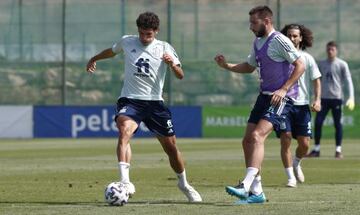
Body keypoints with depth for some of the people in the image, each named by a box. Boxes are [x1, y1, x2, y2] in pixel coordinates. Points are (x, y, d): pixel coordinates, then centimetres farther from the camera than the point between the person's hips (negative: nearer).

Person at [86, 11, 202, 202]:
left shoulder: (164, 48, 2)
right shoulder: (127, 42, 5)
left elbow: (180, 76, -6)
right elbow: (112, 51, 28)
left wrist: (172, 64, -27)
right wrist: (94, 59, 39)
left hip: (155, 102, 1)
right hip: (130, 100, -1)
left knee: (171, 146, 5)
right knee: (124, 131, -32)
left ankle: (183, 184, 31)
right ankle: (124, 181, -42)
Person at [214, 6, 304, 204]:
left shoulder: (279, 41, -12)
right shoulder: (258, 42, 14)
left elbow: (300, 66, -14)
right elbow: (250, 67, 29)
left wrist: (284, 89, -21)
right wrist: (227, 66, 13)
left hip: (281, 98, -9)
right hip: (264, 96, 9)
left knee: (257, 136, -23)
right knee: (248, 140, 4)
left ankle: (246, 186, -31)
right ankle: (256, 192, 11)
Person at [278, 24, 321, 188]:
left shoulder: (307, 58, 5)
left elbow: (316, 81, 8)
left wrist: (317, 100, -6)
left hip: (302, 105, 1)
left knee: (304, 144, -1)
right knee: (285, 141, -11)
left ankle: (296, 164, 31)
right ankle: (291, 177, -3)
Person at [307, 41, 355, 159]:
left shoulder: (342, 64, -1)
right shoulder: (321, 64, 10)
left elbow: (348, 81, -7)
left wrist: (351, 97, -18)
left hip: (337, 97, -3)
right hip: (323, 98, 3)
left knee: (337, 124, 0)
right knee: (318, 122, -2)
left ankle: (338, 150, 6)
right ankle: (316, 150, 6)